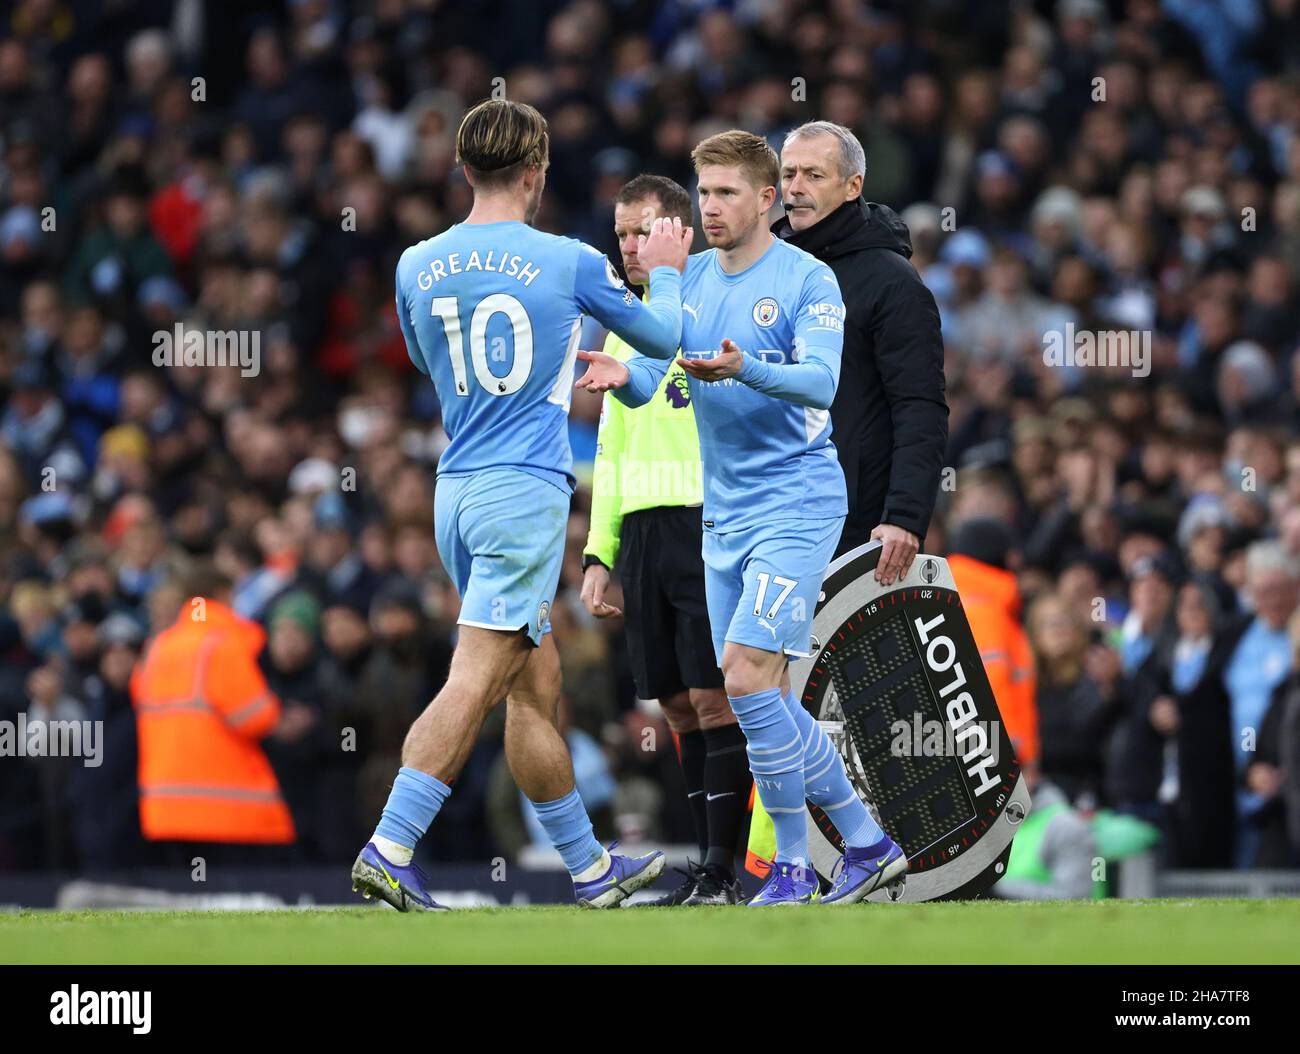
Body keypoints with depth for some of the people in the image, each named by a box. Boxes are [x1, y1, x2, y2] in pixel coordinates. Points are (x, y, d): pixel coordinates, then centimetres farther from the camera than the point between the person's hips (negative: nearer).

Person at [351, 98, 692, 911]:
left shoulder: (418, 267, 5)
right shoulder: (569, 264, -6)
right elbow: (662, 337, 10)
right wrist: (665, 273, 30)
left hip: (457, 493, 6)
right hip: (526, 490, -6)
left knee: (538, 683, 14)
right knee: (474, 683, -10)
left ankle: (589, 870, 21)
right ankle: (389, 852, -20)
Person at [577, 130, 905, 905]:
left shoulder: (809, 281, -8)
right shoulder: (690, 280, 10)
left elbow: (819, 380, -22)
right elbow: (651, 375, 6)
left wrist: (744, 369, -40)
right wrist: (622, 376, -18)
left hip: (797, 503, -7)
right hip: (725, 514, 7)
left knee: (747, 675, -17)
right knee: (763, 697, 6)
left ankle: (794, 866, -9)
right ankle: (868, 842, 15)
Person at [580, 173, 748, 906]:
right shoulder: (625, 332, 19)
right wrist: (600, 554, 17)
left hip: (708, 530, -6)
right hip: (641, 535, 6)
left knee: (715, 699, -9)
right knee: (681, 707, 4)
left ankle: (721, 870, -9)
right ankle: (708, 866, 7)